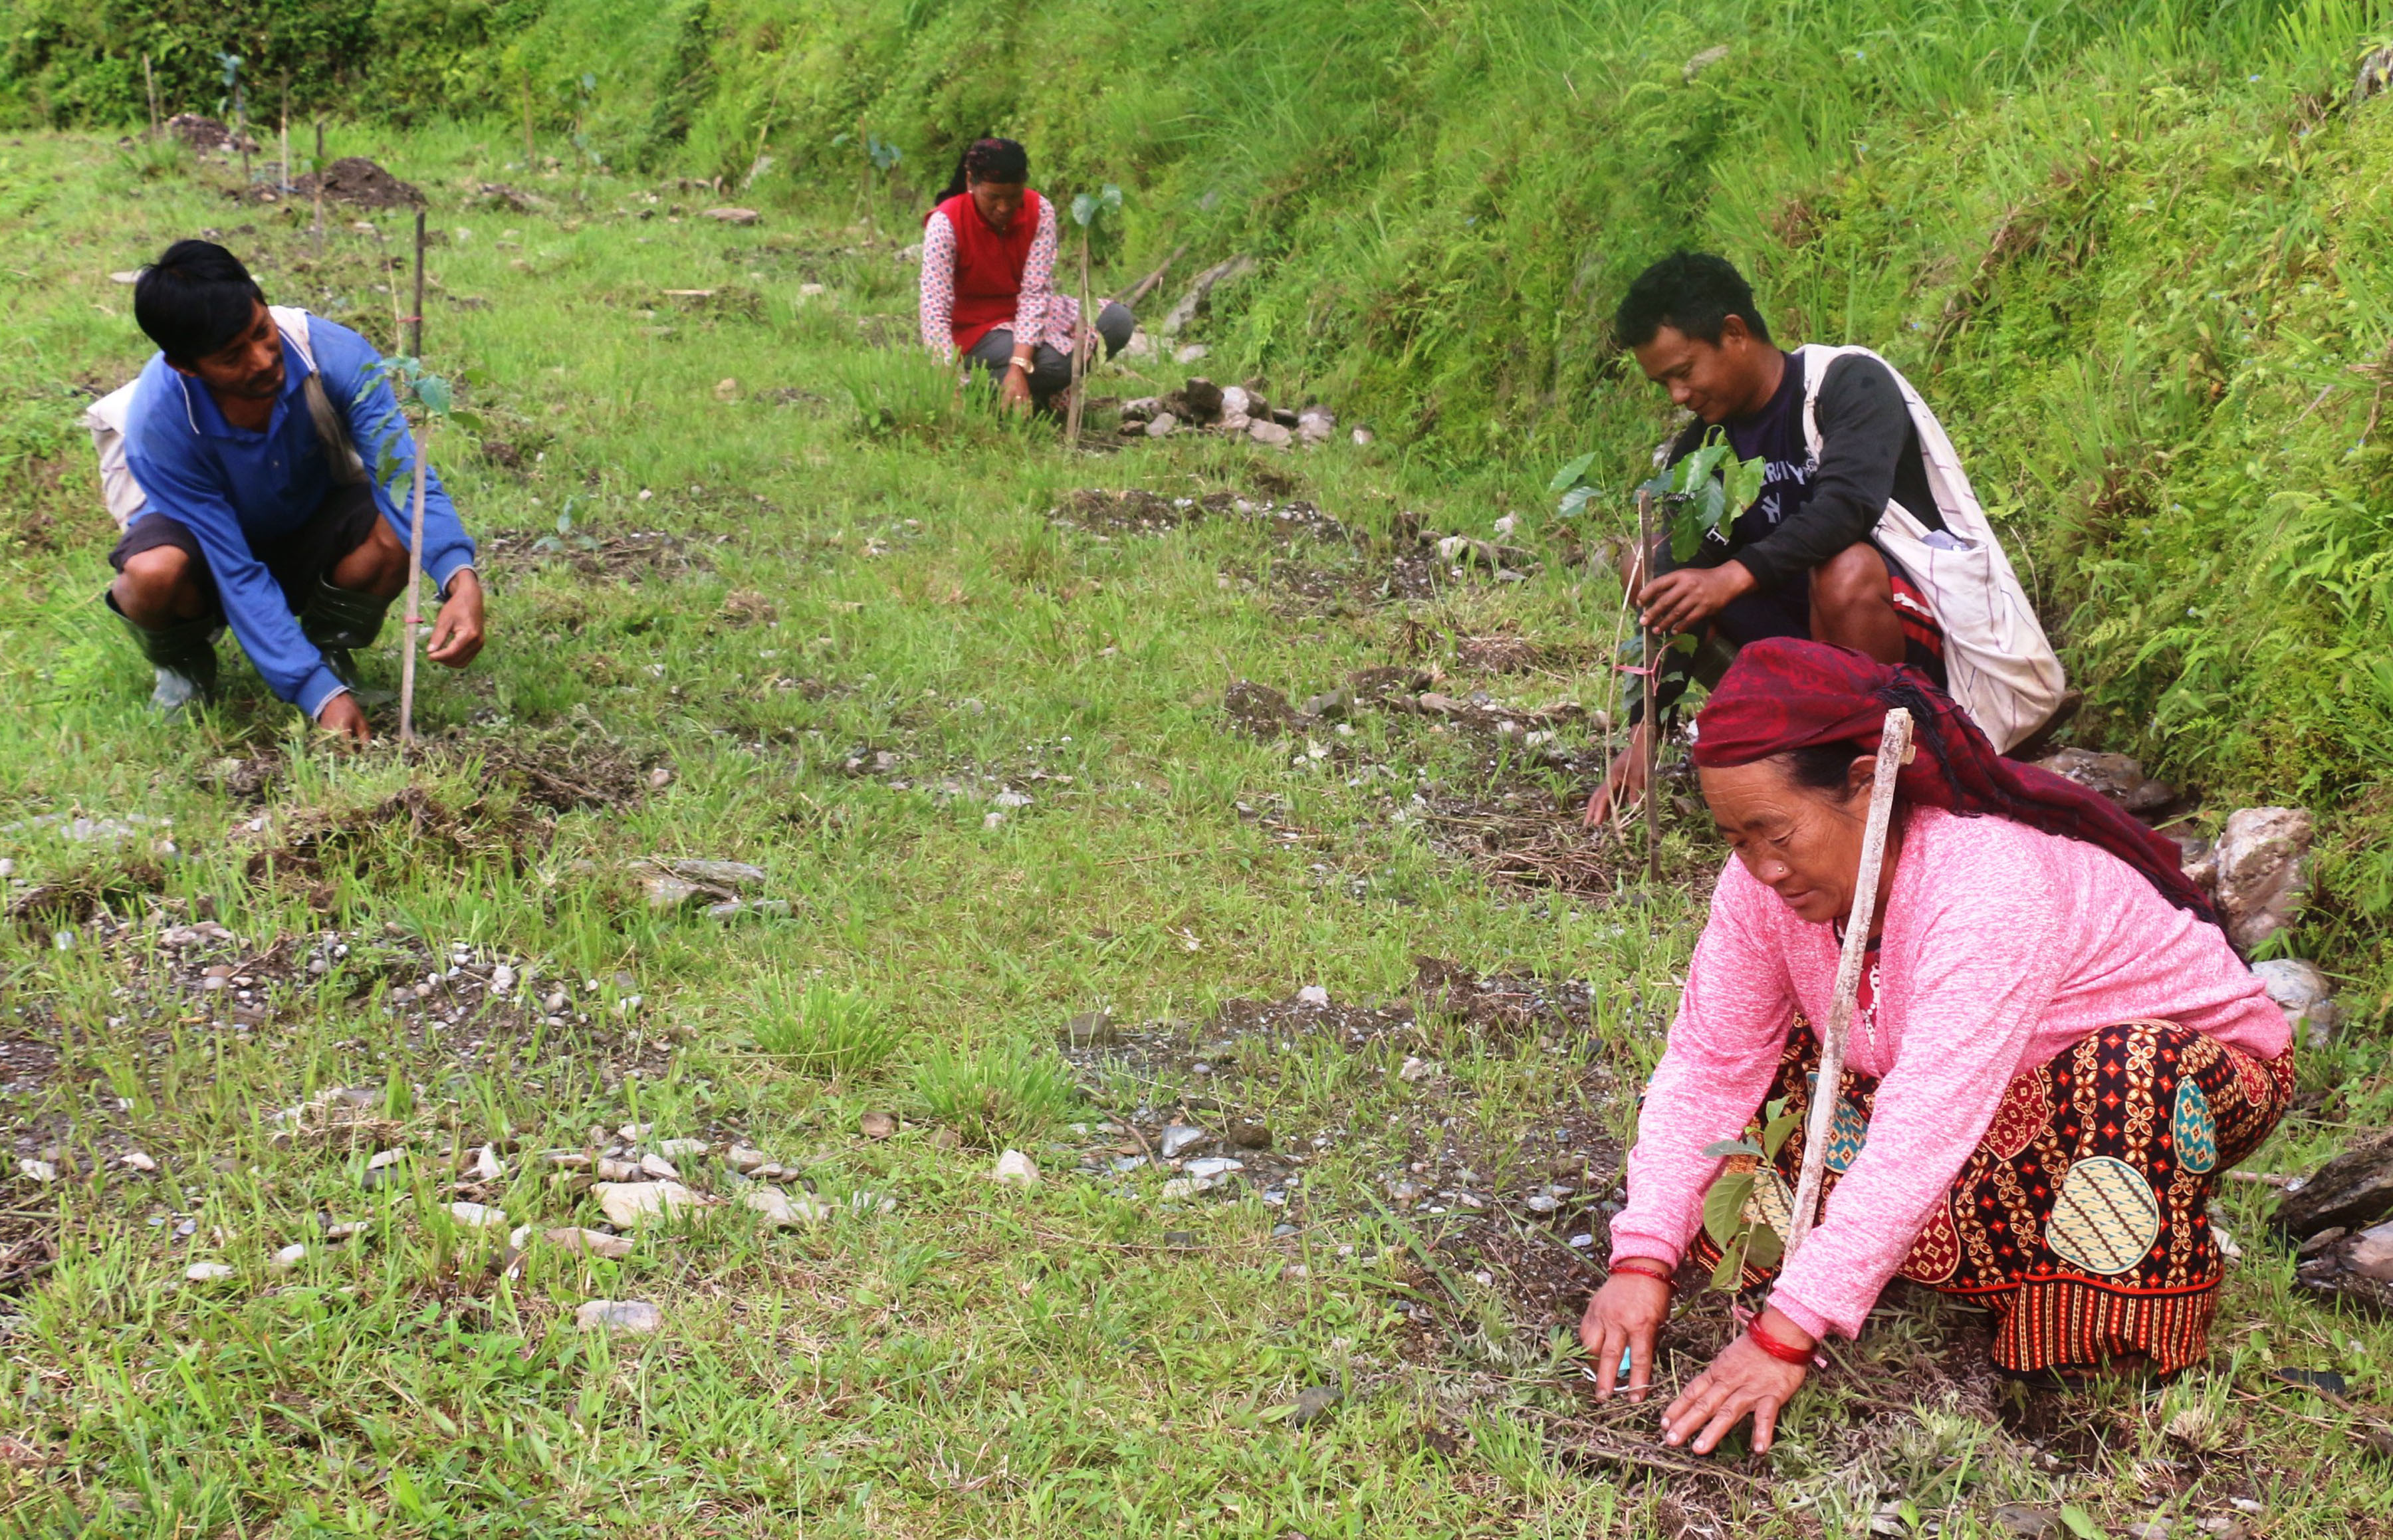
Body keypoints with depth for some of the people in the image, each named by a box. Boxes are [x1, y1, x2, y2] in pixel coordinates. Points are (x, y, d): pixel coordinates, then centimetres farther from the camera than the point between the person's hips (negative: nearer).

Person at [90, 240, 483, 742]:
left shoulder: (335, 355, -30)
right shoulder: (158, 424, -33)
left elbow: (403, 473, -35)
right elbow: (236, 575, -32)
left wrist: (460, 579, -54)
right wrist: (319, 694, -38)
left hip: (313, 530, 2)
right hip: (207, 539, -2)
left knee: (391, 537, -33)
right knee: (156, 573, -37)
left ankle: (330, 649, 1)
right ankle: (182, 663, 1)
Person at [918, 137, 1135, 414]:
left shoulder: (1040, 212, -11)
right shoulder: (945, 223, -21)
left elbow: (1035, 292, -18)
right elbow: (935, 310, -27)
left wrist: (1019, 368, -31)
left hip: (1028, 316, 5)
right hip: (974, 329, -5)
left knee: (1117, 320, -16)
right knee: (1055, 362, -31)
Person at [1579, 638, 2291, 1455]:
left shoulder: (1992, 886, -38)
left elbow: (1921, 1137, -43)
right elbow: (1709, 1066, -16)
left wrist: (1786, 1336, -46)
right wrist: (1641, 1258, -29)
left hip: (2184, 1081, -6)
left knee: (2127, 1074, -39)